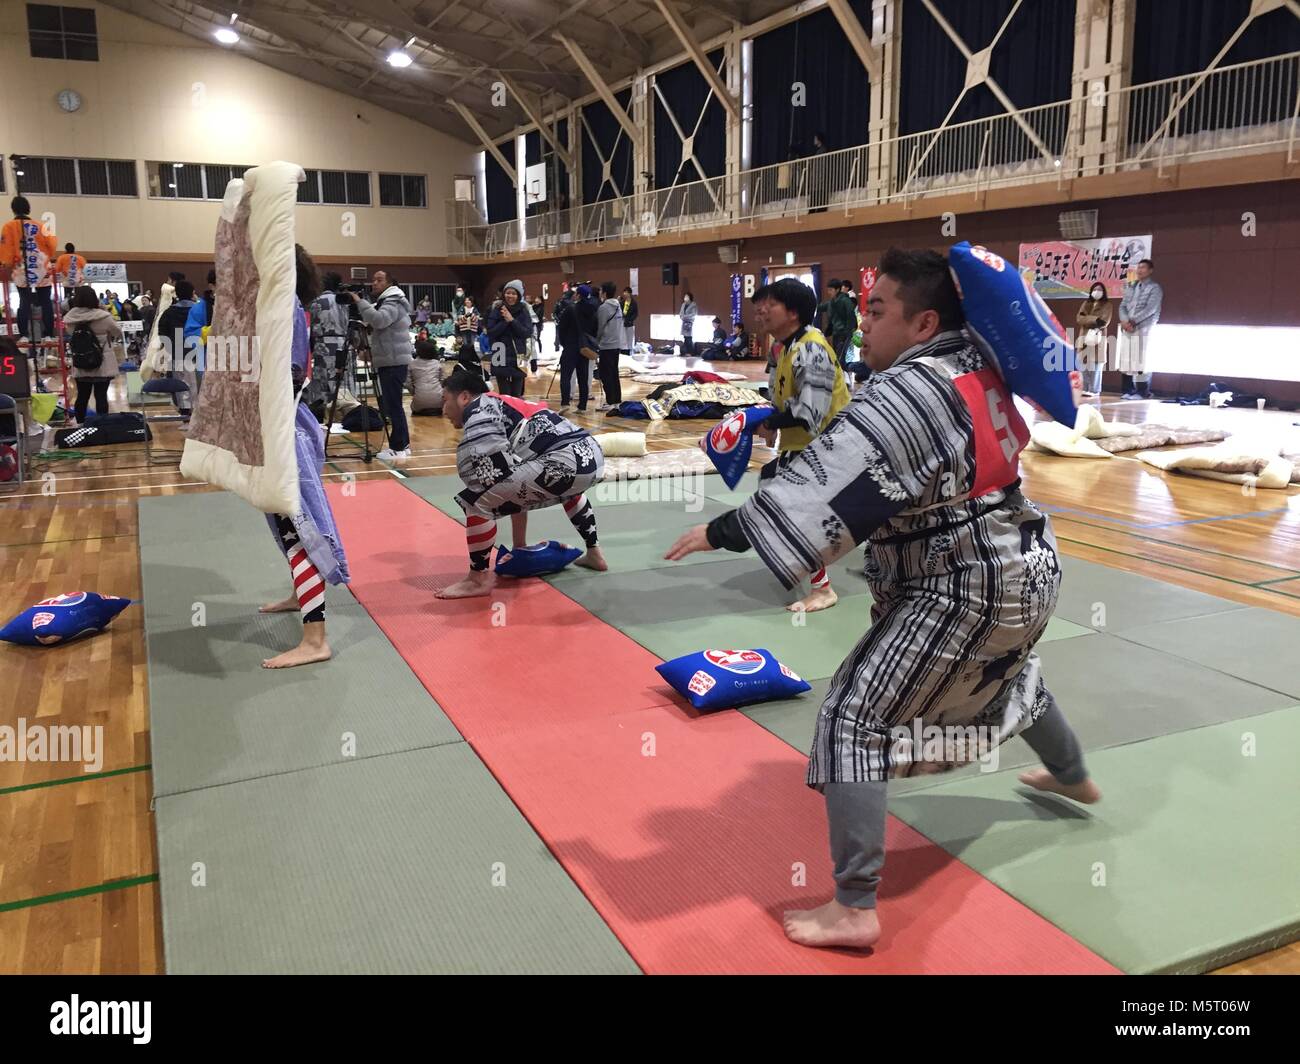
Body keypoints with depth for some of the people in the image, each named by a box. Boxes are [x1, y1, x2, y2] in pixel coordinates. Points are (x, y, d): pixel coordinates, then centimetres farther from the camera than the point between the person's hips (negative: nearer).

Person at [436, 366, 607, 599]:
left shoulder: (478, 409, 5)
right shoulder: (504, 405, 33)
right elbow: (517, 478, 34)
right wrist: (519, 546, 33)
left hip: (566, 461, -10)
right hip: (591, 455, 10)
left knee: (477, 502, -7)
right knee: (566, 488, 45)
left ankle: (479, 579, 6)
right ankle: (594, 554, 49)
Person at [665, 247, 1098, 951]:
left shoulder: (906, 396, -23)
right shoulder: (977, 365, 2)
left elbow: (826, 485, -28)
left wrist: (724, 531, -24)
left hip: (967, 588, -10)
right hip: (1023, 564, 10)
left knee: (852, 719, -7)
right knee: (1010, 672, 37)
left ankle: (854, 910, -3)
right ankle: (1073, 777, 66)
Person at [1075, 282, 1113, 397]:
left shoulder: (1106, 305, 6)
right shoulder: (1086, 303, 17)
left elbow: (1105, 322, -7)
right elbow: (1079, 319, 1)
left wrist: (1087, 319, -13)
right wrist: (1095, 320, -12)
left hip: (1098, 337, -4)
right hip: (1084, 336, 4)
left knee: (1096, 364, -7)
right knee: (1084, 363, 1)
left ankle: (1094, 390, -8)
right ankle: (1086, 388, 5)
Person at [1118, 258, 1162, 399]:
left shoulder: (1154, 288, -1)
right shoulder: (1131, 287, 17)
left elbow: (1150, 309, -11)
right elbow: (1123, 305, 10)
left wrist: (1133, 321, -16)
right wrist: (1125, 321, -9)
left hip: (1143, 329, -5)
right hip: (1127, 329, 6)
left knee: (1141, 361, -8)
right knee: (1126, 360, 3)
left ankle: (1142, 392, -4)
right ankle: (1129, 390, 9)